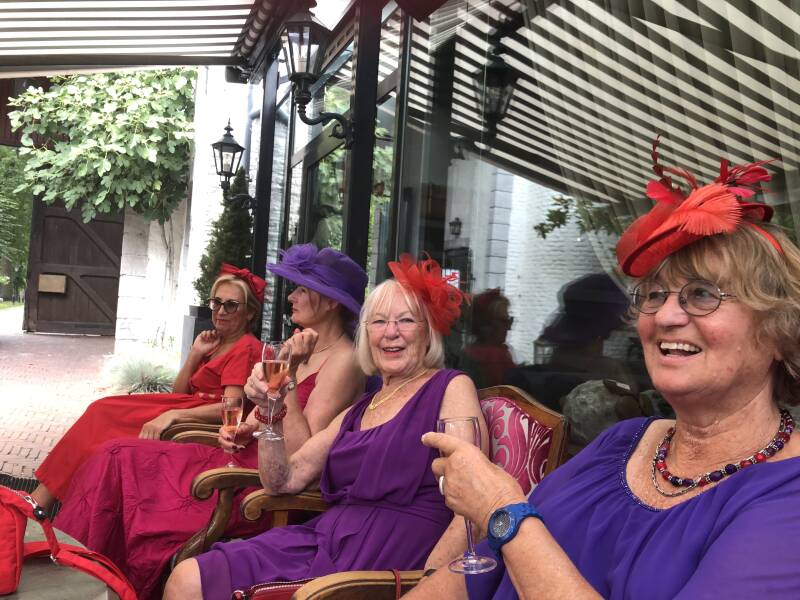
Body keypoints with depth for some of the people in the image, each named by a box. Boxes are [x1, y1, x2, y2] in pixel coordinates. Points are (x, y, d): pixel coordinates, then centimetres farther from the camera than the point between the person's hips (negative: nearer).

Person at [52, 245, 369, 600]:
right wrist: (241, 430, -1)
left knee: (121, 466, -10)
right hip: (248, 460, 9)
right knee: (120, 458, -2)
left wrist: (287, 376, -25)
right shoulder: (305, 346, 12)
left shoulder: (343, 361, -15)